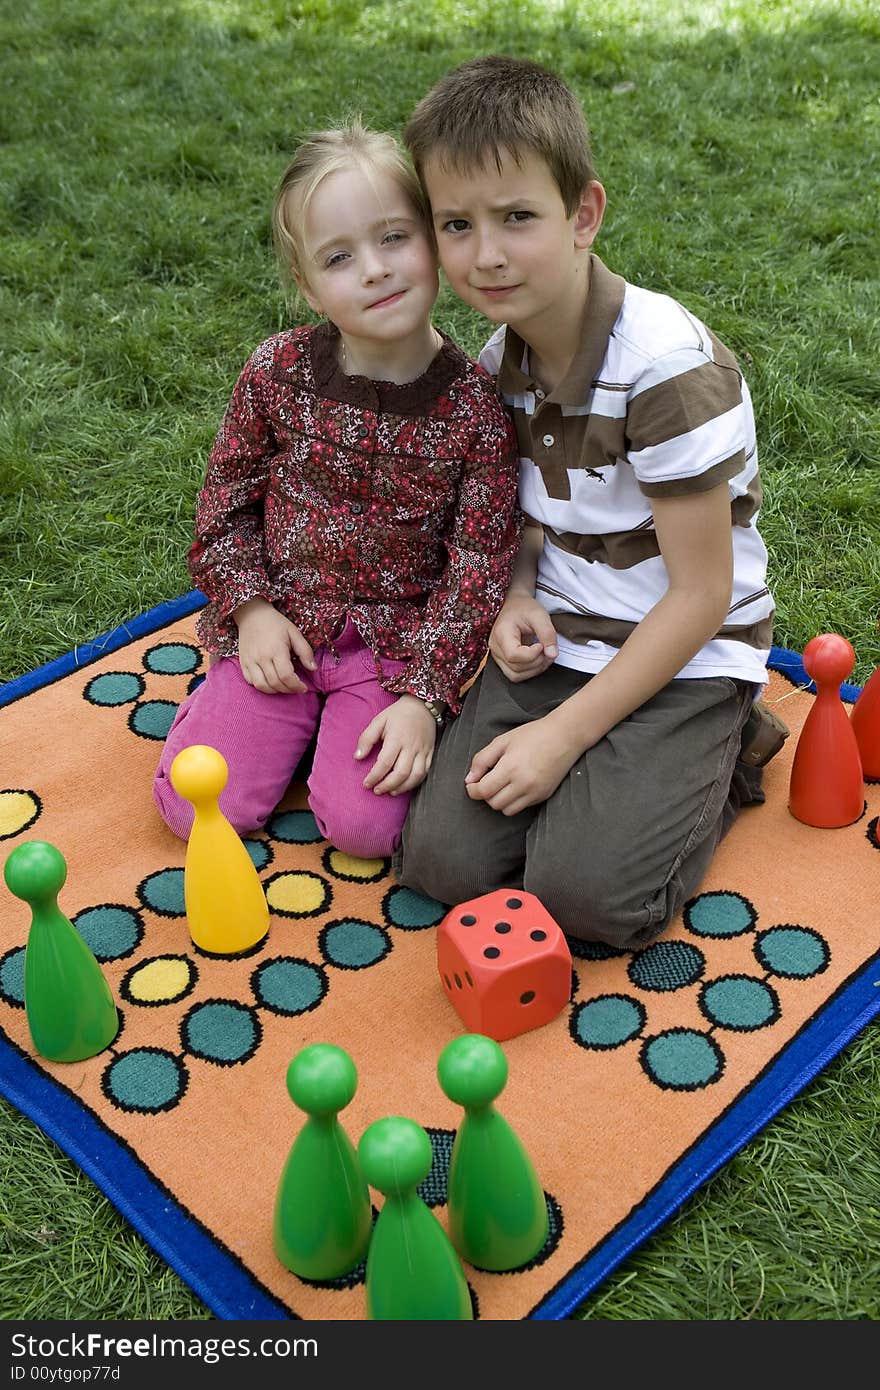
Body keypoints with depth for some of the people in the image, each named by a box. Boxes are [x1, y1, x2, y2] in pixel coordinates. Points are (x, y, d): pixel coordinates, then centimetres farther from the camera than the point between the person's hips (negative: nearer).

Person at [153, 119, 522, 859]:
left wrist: (425, 694, -15)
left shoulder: (476, 406, -13)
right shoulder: (278, 372, -9)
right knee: (199, 807, -7)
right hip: (281, 625, 2)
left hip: (398, 637, -1)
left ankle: (363, 709, 15)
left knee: (364, 824, -14)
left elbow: (479, 564, -10)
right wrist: (250, 605, -6)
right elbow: (228, 494, 5)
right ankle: (296, 715, 20)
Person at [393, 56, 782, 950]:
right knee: (442, 858, -8)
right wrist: (518, 599, -9)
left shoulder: (667, 368, -23)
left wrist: (567, 732, -19)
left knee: (583, 891, -20)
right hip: (556, 641, 6)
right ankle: (620, 770, 13)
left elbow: (701, 593, -19)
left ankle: (715, 763, 7)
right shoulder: (499, 358, -1)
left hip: (684, 656, -5)